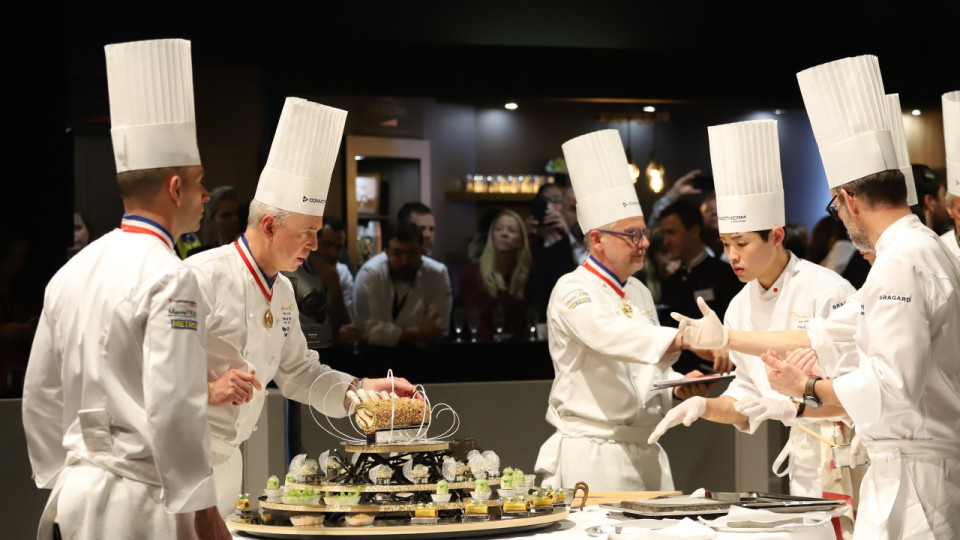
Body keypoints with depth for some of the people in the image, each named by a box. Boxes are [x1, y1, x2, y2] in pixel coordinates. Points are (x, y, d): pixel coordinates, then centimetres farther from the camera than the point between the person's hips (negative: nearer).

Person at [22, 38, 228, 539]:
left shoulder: (72, 271, 10)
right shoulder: (169, 278, -14)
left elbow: (41, 396, 15)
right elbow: (173, 407, -20)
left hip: (78, 492, 8)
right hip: (138, 497, -8)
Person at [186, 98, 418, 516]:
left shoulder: (281, 292, 13)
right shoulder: (203, 278, -16)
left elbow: (297, 372, 23)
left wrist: (359, 388, 10)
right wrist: (209, 391, -29)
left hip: (227, 461, 8)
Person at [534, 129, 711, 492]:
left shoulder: (639, 293, 17)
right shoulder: (573, 292, -8)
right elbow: (610, 336, -30)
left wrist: (678, 386, 3)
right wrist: (688, 339, -41)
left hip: (646, 455, 7)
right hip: (592, 458, -7)